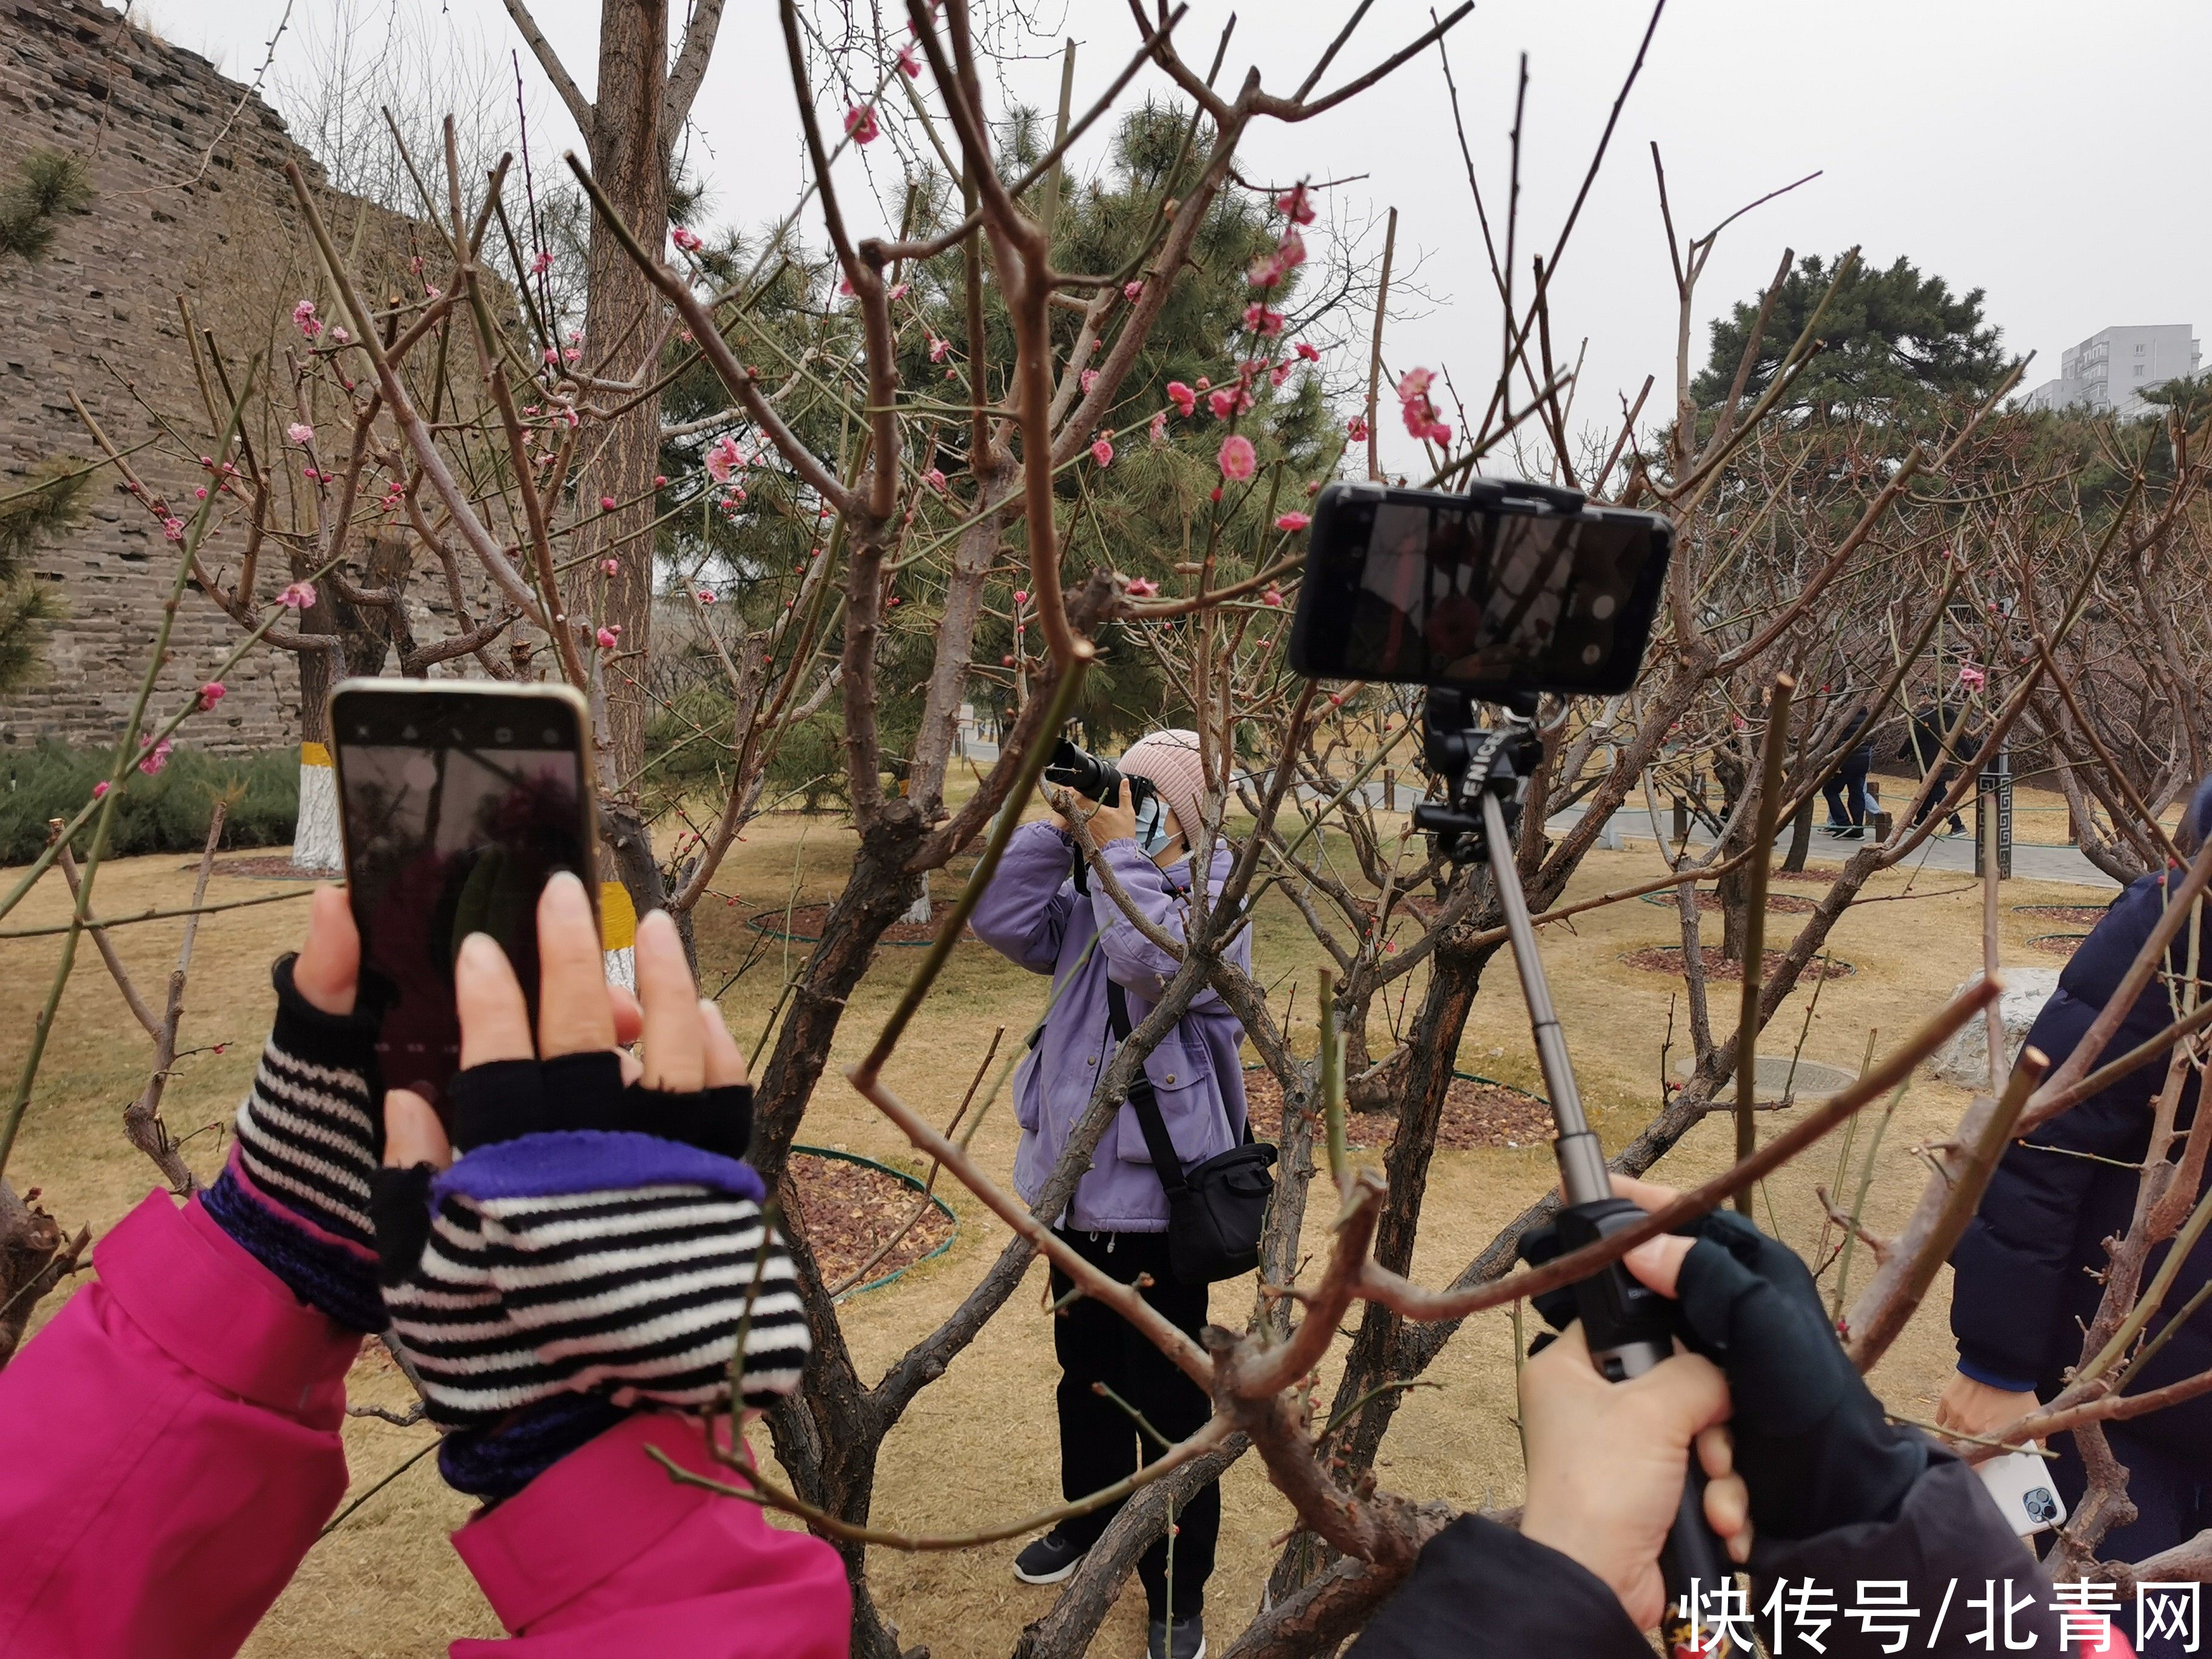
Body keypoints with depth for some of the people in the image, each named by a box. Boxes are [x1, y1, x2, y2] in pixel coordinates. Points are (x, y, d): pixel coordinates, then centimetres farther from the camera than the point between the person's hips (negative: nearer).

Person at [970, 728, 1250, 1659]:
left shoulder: (1216, 898, -11)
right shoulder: (1091, 897, 6)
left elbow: (1152, 962, -30)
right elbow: (1000, 917, -6)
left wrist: (1120, 849, -21)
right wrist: (1063, 826, -8)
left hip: (1158, 1192, -6)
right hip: (1074, 1180, 6)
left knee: (1167, 1399, 5)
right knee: (1085, 1374, 24)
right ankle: (1090, 1522, 47)